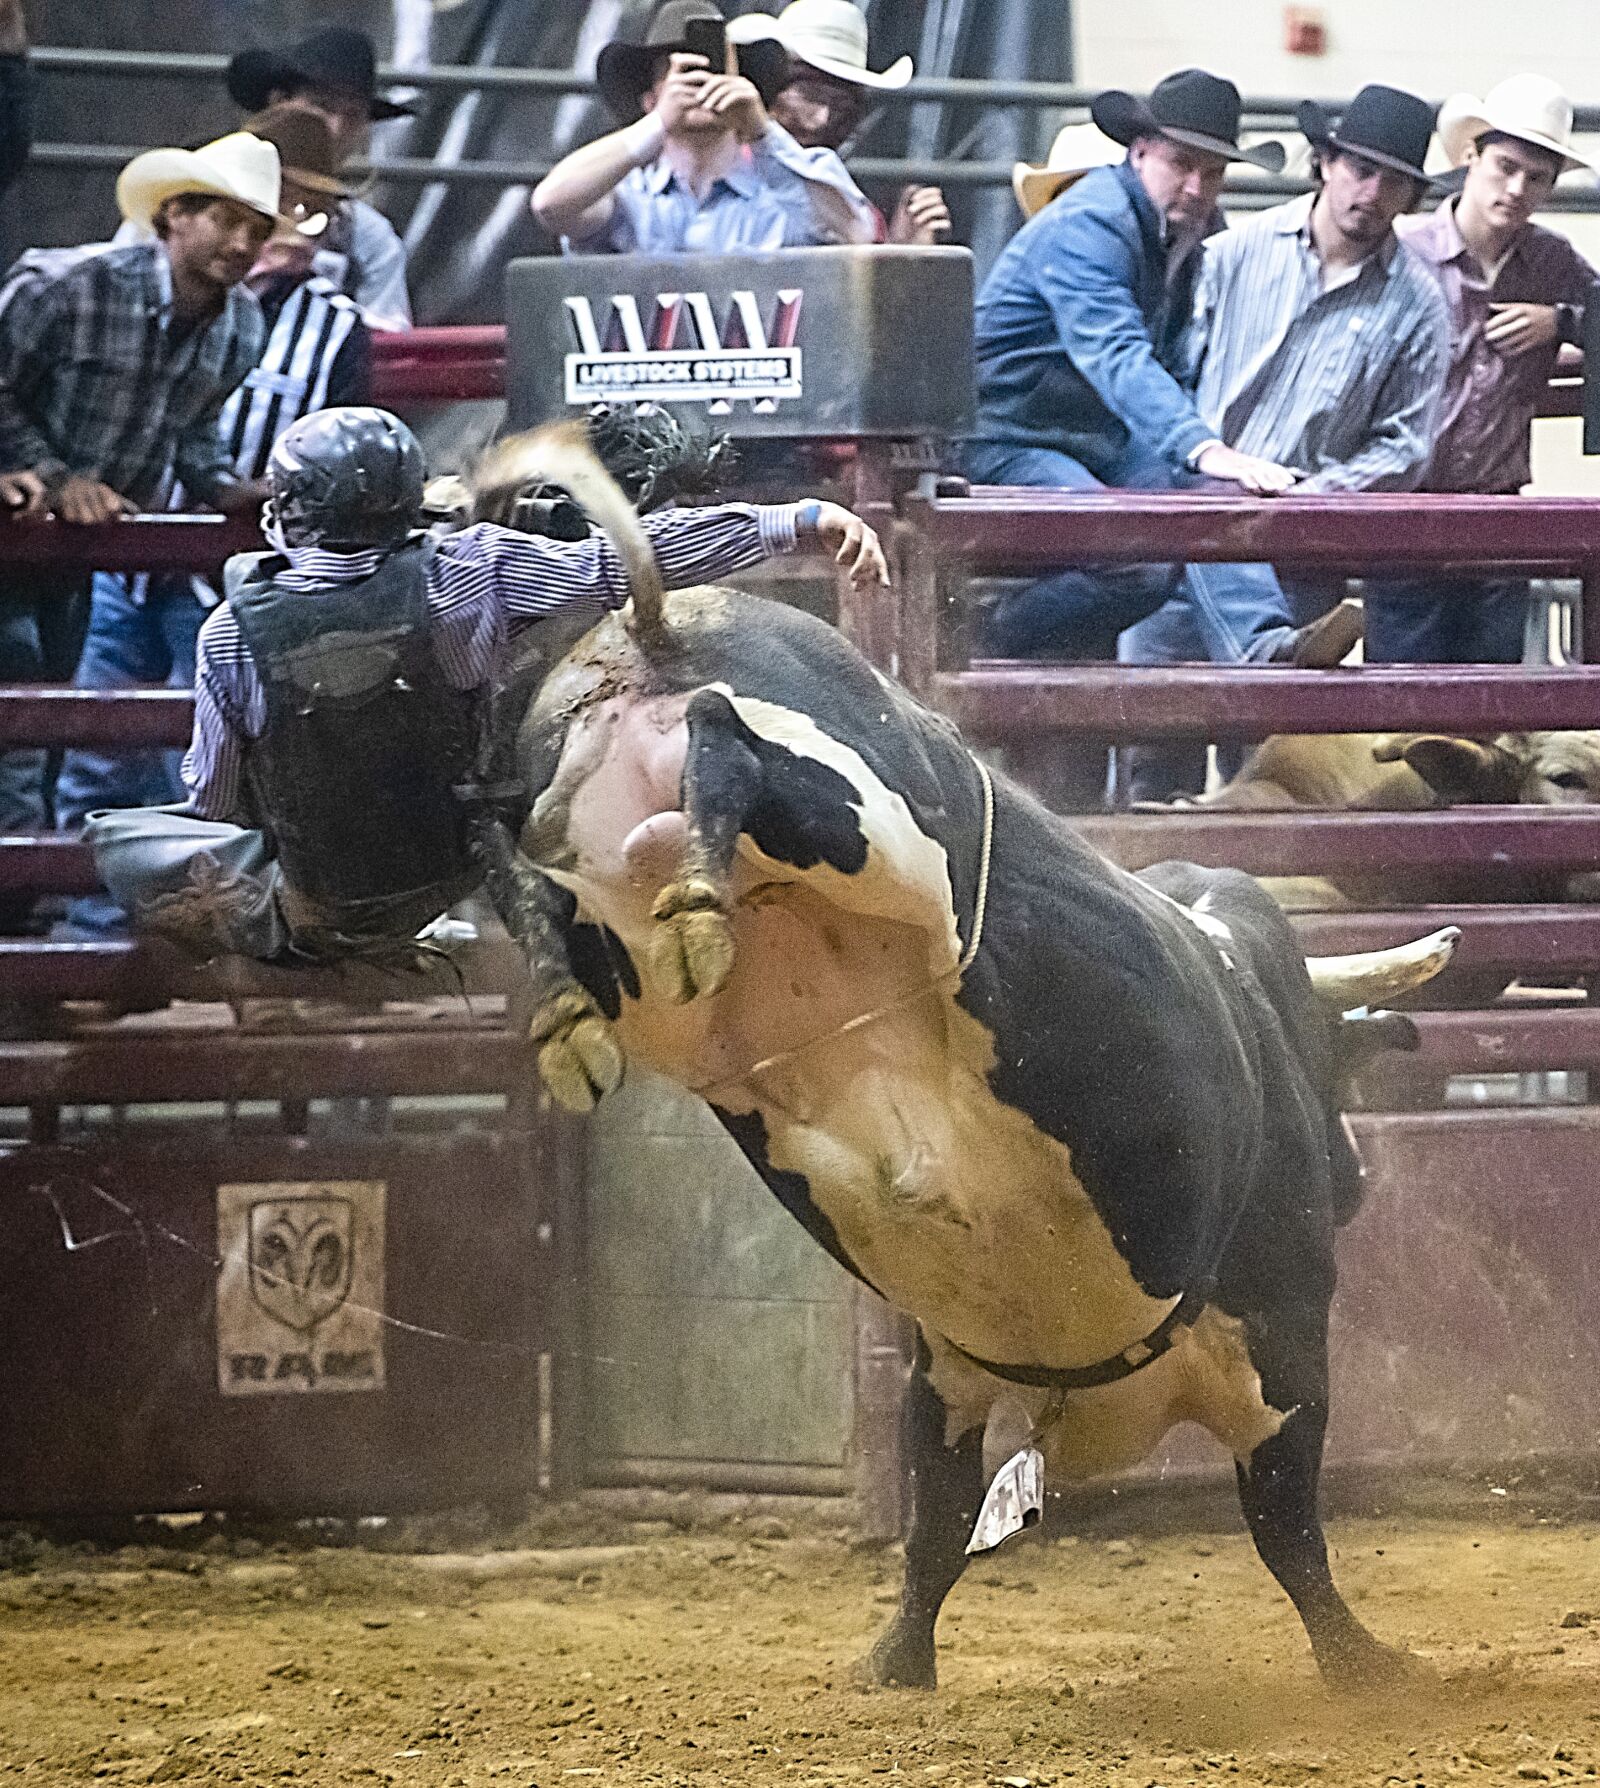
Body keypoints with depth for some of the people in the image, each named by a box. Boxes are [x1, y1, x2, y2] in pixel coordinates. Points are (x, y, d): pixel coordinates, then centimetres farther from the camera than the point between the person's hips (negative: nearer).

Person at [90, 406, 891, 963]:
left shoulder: (232, 634, -19)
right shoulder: (464, 576, -20)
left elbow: (213, 799, -5)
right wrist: (798, 521, -18)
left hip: (315, 912, 2)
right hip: (454, 884, -2)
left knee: (118, 836, 23)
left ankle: (276, 922, 5)